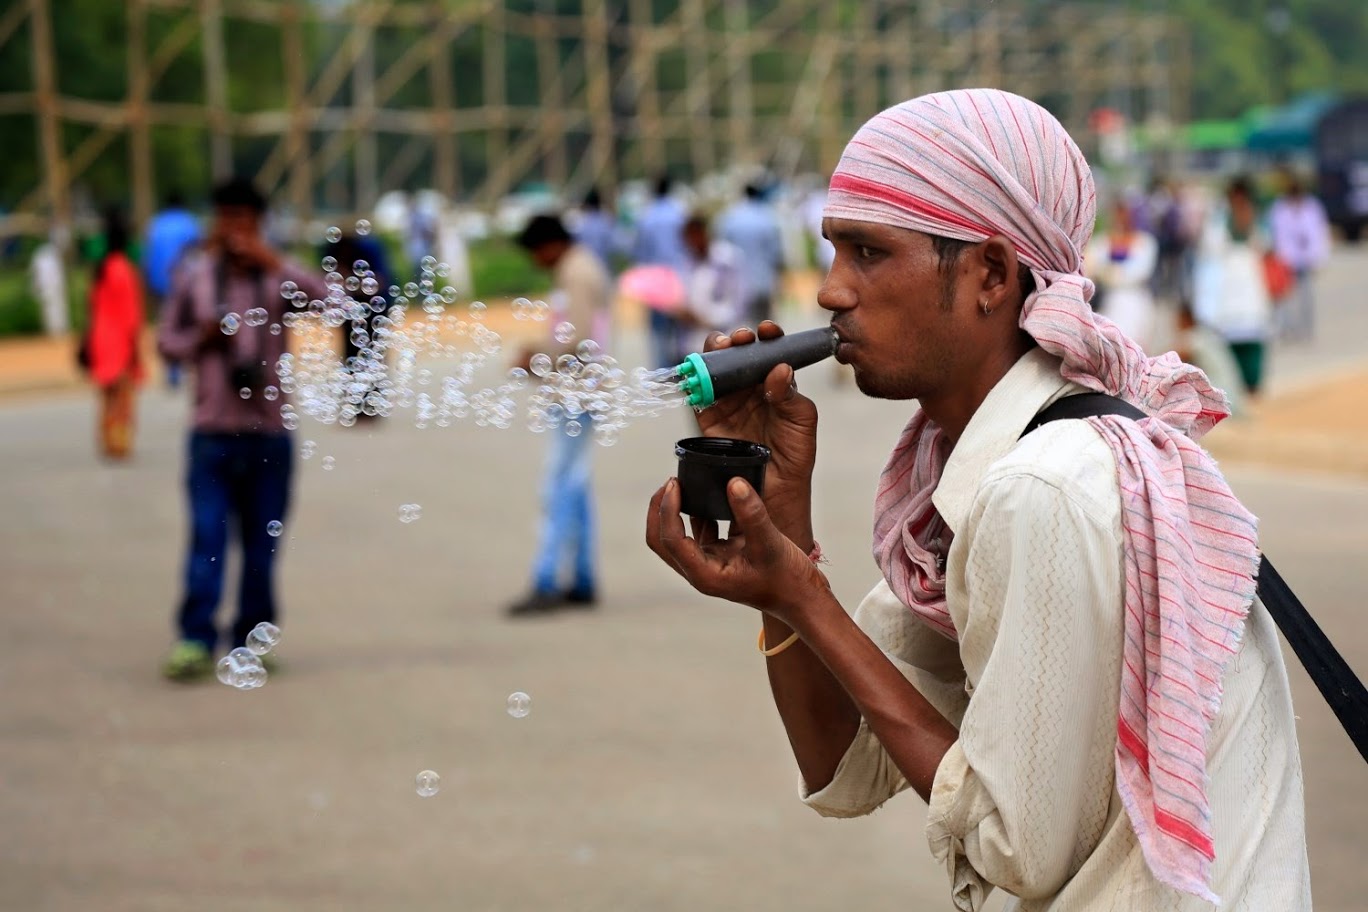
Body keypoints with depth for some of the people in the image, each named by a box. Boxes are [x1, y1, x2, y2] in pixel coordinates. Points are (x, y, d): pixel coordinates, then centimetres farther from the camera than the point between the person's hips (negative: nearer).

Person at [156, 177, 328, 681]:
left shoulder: (277, 276, 1)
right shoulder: (193, 276, 5)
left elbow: (327, 298, -16)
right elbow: (167, 337, 13)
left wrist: (273, 262, -21)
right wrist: (200, 340, -8)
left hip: (269, 431, 0)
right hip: (212, 431, 0)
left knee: (261, 543, 6)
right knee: (207, 536, -8)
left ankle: (250, 639, 16)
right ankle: (195, 640, -9)